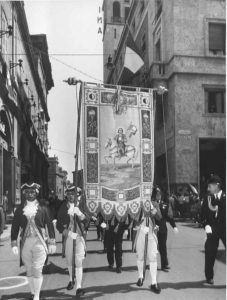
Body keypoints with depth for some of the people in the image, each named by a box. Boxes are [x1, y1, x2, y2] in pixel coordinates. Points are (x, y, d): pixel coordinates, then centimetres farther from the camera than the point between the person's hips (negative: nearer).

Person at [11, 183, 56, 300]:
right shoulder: (20, 209, 6)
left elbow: (50, 225, 4)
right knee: (29, 270, 11)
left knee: (37, 270, -7)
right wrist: (14, 244, 2)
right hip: (25, 242, 3)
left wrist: (52, 243, 2)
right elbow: (14, 227, 8)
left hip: (39, 242, -2)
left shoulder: (43, 208, 1)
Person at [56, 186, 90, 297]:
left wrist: (79, 213, -24)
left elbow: (86, 220, -6)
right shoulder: (63, 207, 4)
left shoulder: (81, 205, 1)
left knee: (79, 261, -8)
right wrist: (62, 230, -12)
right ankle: (71, 280, 39)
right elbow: (59, 221, 6)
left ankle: (79, 287, -7)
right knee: (69, 259, 14)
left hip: (80, 235, -2)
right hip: (68, 235, 2)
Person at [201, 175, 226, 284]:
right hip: (212, 230, 2)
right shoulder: (208, 198, 3)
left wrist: (216, 209, -16)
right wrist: (206, 225, -10)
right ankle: (209, 276, 22)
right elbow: (203, 214, 4)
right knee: (210, 253, 5)